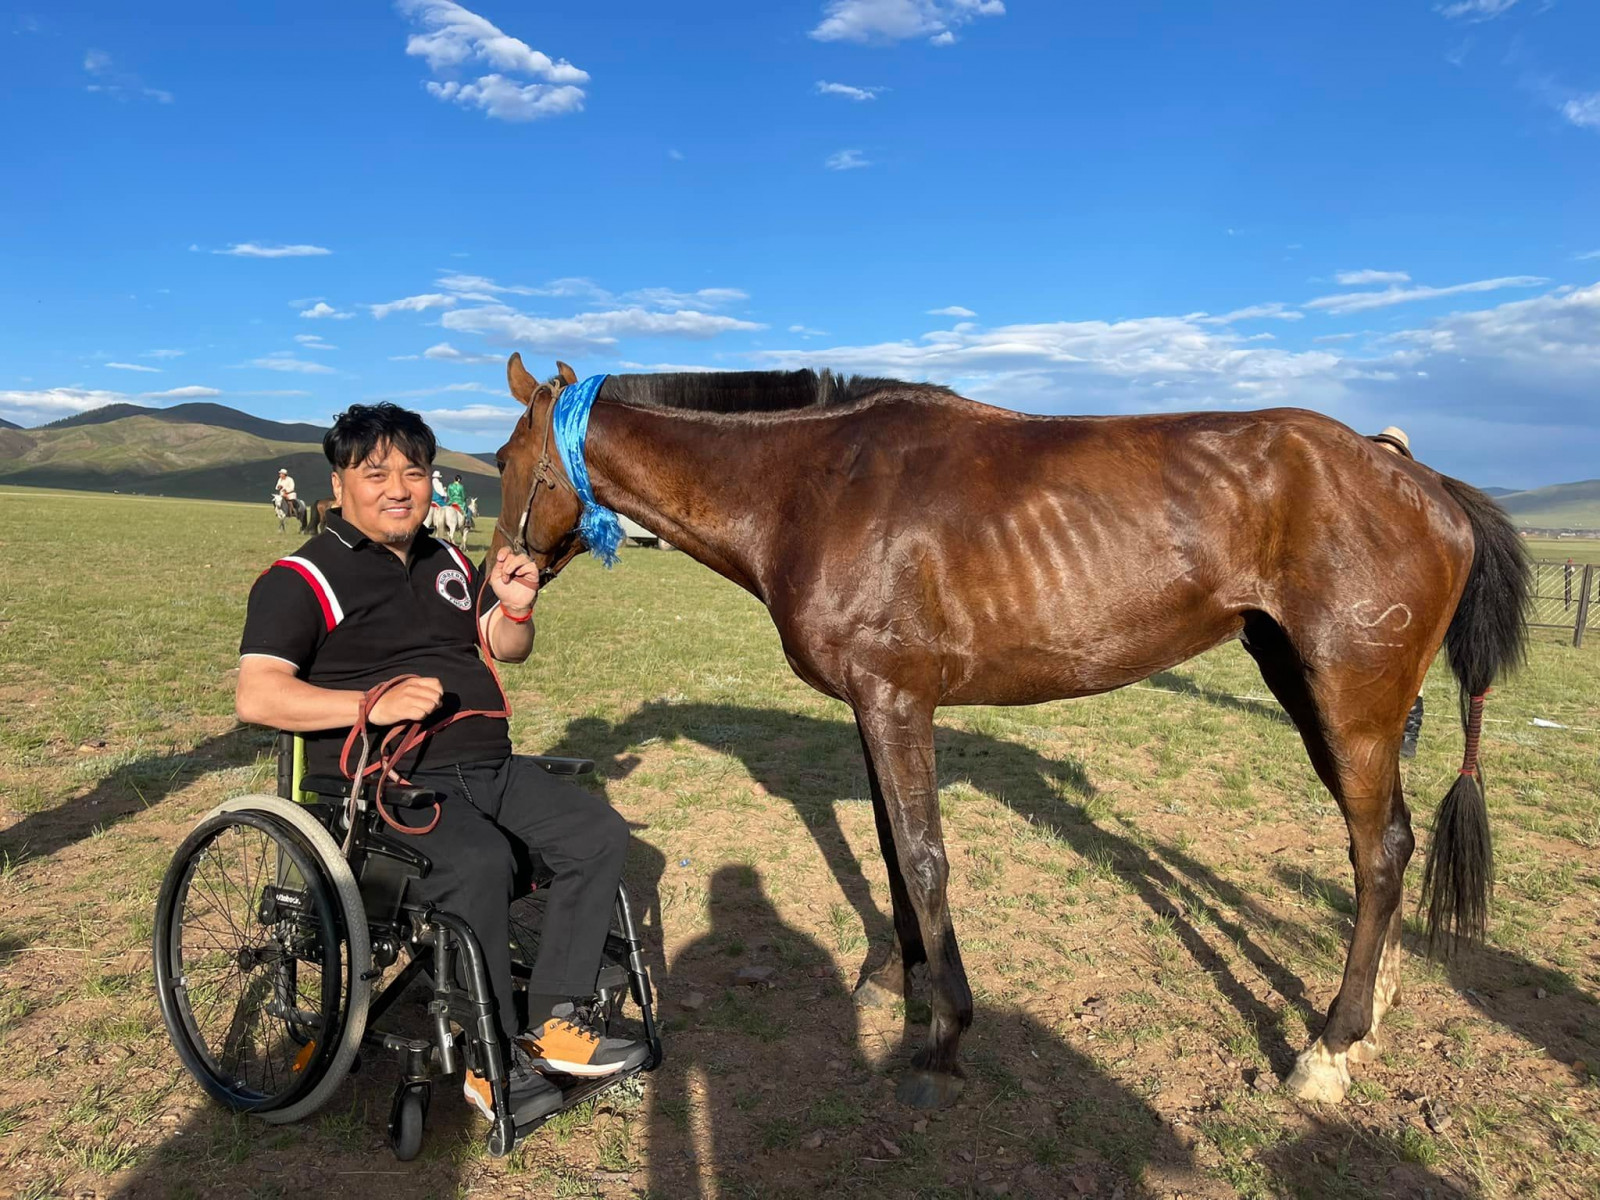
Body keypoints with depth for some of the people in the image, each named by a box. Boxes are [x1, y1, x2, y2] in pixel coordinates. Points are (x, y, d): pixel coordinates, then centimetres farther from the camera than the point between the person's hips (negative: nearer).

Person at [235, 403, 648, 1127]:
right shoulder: (303, 579, -2)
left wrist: (516, 607, 1)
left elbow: (506, 650, 25)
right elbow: (256, 697, -14)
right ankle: (492, 1058, -13)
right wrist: (372, 703, -28)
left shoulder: (449, 565, 19)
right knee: (480, 861, -33)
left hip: (491, 767, 8)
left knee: (600, 832, -6)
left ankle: (553, 1021, 0)